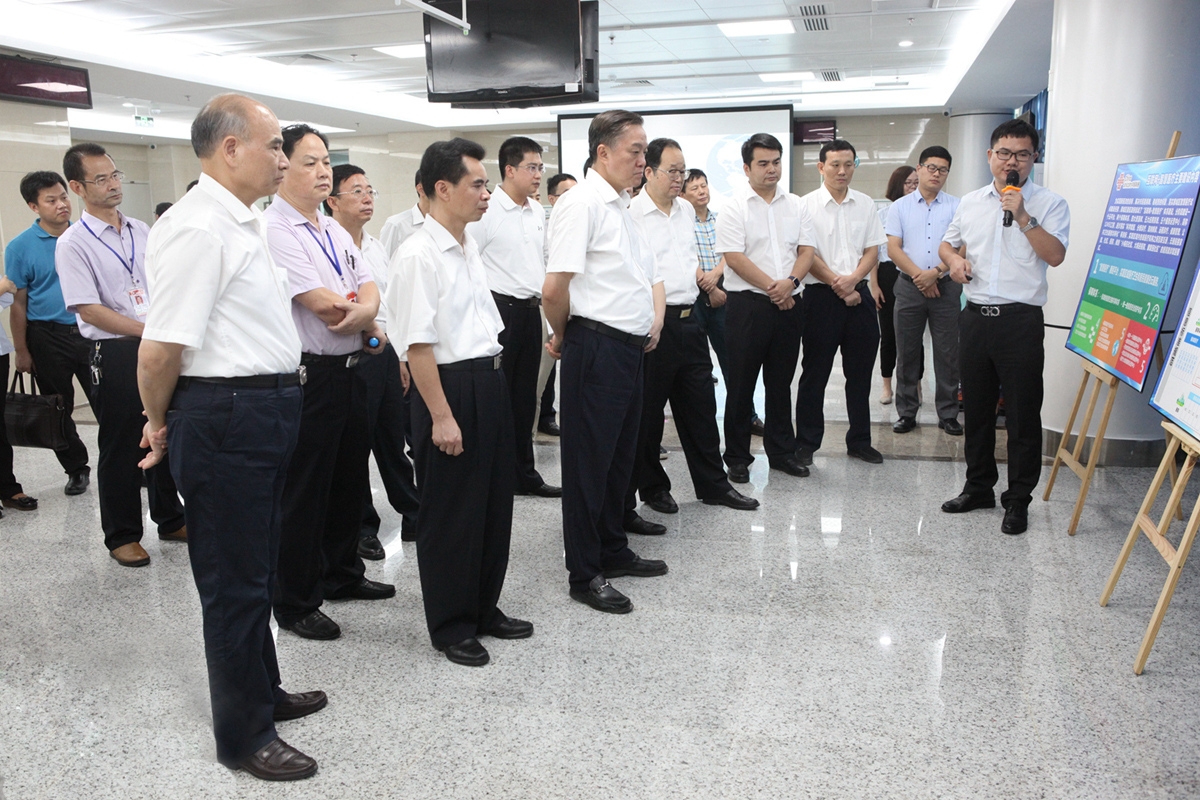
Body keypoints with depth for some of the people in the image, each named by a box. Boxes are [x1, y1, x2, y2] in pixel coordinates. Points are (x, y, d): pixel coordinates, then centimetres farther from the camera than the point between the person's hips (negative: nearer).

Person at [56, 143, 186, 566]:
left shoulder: (142, 231, 9)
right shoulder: (73, 243, -8)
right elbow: (89, 310, -14)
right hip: (115, 354, -5)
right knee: (121, 446, 6)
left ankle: (170, 519, 31)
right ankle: (122, 535, 20)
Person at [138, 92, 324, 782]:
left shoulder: (248, 222, 12)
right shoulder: (196, 228, -19)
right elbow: (161, 347, -21)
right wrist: (160, 423, -7)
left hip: (269, 410, 9)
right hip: (226, 416, -9)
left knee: (258, 566, 22)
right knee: (235, 578, 5)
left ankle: (264, 691, 41)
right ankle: (243, 736, 22)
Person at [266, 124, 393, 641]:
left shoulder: (335, 230, 14)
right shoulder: (274, 229, -14)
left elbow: (368, 288, 8)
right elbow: (322, 305, -20)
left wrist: (363, 310, -15)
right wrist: (368, 326, -4)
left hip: (349, 370, 9)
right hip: (309, 375, -9)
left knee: (349, 478, 20)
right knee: (304, 491, 3)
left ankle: (343, 574, 38)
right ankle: (295, 603, 18)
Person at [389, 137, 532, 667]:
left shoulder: (469, 248, 11)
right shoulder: (418, 256, -17)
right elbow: (418, 345, -20)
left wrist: (494, 378, 19)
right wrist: (442, 416, -21)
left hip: (489, 380, 9)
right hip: (450, 385, -9)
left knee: (495, 500, 17)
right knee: (450, 513, 5)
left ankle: (484, 607, 35)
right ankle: (451, 627, 22)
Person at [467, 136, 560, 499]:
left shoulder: (538, 212, 12)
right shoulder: (486, 212, -11)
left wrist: (545, 302, 17)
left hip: (531, 310, 7)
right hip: (499, 309, -7)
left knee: (525, 398, 14)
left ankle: (525, 474, 25)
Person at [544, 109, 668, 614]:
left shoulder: (621, 205, 17)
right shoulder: (582, 202, -14)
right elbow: (554, 289, -22)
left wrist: (655, 320, 18)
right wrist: (561, 336, -7)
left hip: (630, 347, 9)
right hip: (597, 350, -9)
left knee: (620, 457, 18)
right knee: (589, 462, 1)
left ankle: (613, 551, 34)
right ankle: (584, 574, 13)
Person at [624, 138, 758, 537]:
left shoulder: (686, 210, 14)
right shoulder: (633, 215, -10)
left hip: (688, 320, 8)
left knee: (700, 405, 14)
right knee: (648, 411, 5)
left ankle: (713, 485, 26)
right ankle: (652, 487, 22)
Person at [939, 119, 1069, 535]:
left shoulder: (1049, 204, -2)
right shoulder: (971, 202, 12)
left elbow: (1055, 255, -14)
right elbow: (947, 242, 24)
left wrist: (1022, 216, -19)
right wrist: (953, 259, 2)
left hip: (1020, 319, -5)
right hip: (975, 316, 5)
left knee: (1023, 414, 1)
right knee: (976, 408, 14)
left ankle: (1018, 500, 12)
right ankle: (979, 487, 28)